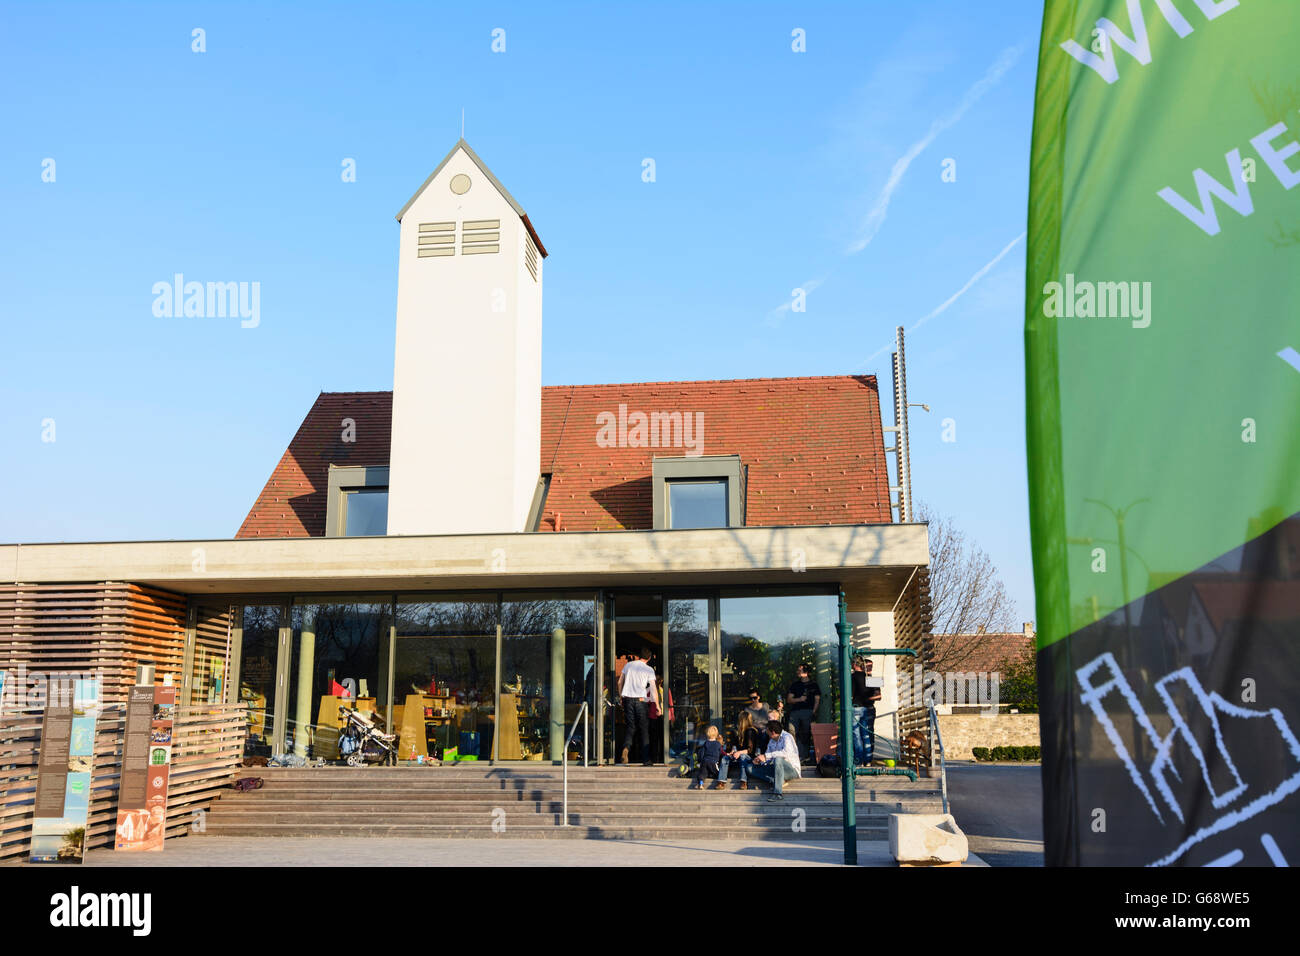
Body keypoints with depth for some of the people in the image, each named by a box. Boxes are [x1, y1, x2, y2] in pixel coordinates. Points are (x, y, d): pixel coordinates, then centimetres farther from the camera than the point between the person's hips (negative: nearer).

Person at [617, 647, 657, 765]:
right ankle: (646, 759, 4)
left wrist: (621, 696, 25)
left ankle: (626, 747, -20)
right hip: (641, 700, -3)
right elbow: (653, 689, -6)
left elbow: (620, 682, 13)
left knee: (631, 727, 10)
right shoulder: (649, 670, -2)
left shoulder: (628, 665, 8)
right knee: (644, 729, 6)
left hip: (628, 699, 3)